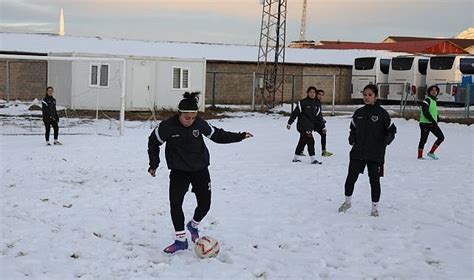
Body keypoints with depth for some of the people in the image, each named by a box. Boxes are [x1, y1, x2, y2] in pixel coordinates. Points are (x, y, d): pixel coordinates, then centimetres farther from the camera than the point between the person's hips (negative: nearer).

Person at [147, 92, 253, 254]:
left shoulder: (200, 124, -13)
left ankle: (193, 225, 35)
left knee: (205, 204, 2)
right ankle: (181, 240, 1)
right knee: (175, 203, -14)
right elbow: (153, 142, 0)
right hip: (179, 171, -2)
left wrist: (239, 136, 4)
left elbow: (217, 135, 5)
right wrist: (154, 165, 3)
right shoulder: (167, 126, -19)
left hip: (200, 169, 2)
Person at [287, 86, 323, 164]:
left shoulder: (316, 104, 11)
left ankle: (296, 158, 25)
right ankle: (313, 159, -9)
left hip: (310, 126, 7)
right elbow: (295, 112, -7)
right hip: (303, 125, -7)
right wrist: (289, 123, -5)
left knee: (302, 142, 14)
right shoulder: (303, 102, -9)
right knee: (310, 141, -13)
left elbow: (319, 116, 15)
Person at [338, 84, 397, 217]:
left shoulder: (381, 113, -5)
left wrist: (387, 139, -17)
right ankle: (347, 201, 25)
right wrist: (352, 138, -1)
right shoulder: (358, 113, 5)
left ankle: (375, 207, 21)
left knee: (374, 181, 5)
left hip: (376, 154, -3)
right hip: (358, 152, 3)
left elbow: (392, 129, 1)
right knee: (351, 178, 3)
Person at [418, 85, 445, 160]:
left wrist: (437, 118, 7)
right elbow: (425, 112, -20)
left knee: (441, 137, 2)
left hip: (433, 123, 8)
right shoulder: (427, 100, -11)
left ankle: (431, 152, 9)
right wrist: (433, 121, -22)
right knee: (423, 140, -3)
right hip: (425, 123, -8)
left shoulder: (434, 100, 16)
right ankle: (420, 156, 6)